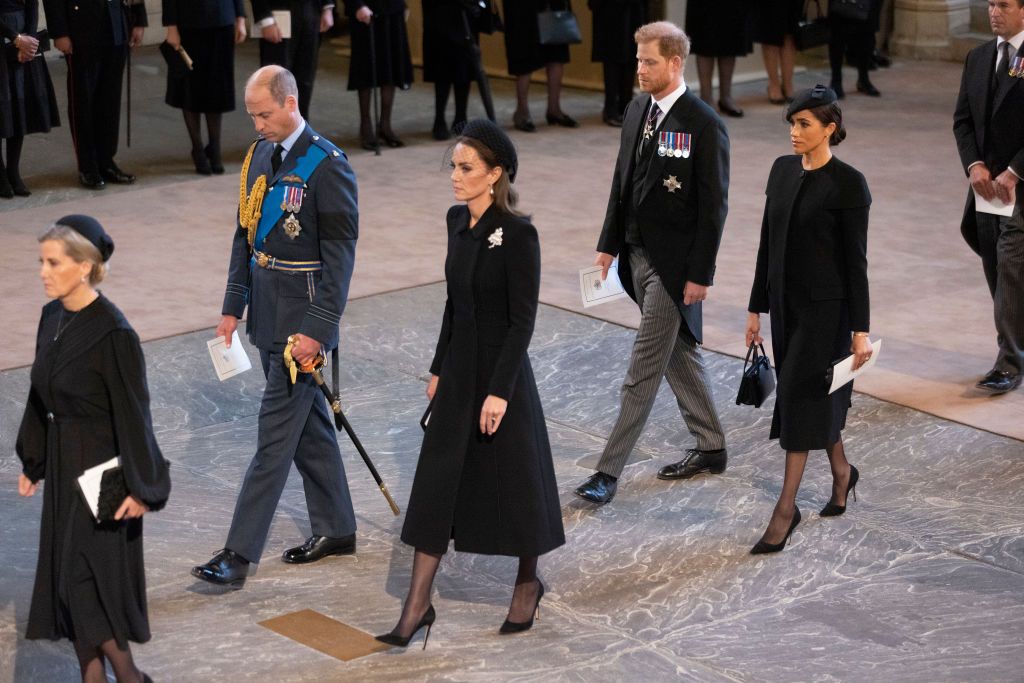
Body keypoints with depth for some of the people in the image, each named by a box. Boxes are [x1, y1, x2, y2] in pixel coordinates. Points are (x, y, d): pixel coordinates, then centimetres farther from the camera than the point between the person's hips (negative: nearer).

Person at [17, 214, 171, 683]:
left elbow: (132, 413, -16)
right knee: (65, 573, 11)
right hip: (63, 465, 8)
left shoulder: (112, 333, -19)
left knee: (88, 575, -4)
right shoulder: (53, 317, 4)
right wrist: (32, 462, 16)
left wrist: (139, 486, -14)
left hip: (101, 468, -8)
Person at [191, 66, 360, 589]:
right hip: (268, 316, 8)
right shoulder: (259, 155, 9)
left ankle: (239, 555, -6)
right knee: (309, 424, 17)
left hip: (302, 319, -8)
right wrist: (233, 306, 11)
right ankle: (336, 529, 29)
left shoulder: (327, 165, -15)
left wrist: (318, 329, -20)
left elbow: (340, 255, -16)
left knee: (275, 433, -6)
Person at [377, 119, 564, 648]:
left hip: (501, 369, -7)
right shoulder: (457, 220, 5)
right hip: (458, 367, 7)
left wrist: (499, 391, -20)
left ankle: (528, 583, 31)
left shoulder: (518, 234, -17)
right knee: (435, 482, 4)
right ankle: (417, 605, 7)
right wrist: (438, 368, 15)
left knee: (513, 479, 9)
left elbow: (523, 320, -17)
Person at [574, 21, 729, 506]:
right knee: (679, 355, 18)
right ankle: (710, 448, 31)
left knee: (644, 367, -5)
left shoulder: (704, 124, -16)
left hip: (674, 263, -8)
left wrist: (700, 274, -16)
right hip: (637, 254, 8)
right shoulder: (637, 111, 7)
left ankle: (609, 471, -2)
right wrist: (608, 245, 11)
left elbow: (713, 205, -15)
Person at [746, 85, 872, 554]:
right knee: (815, 396, 17)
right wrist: (756, 308, 12)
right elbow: (768, 242, 11)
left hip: (825, 306, -7)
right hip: (786, 301, 7)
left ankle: (786, 509, -1)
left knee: (800, 396, -6)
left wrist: (860, 330, -12)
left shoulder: (847, 183, -14)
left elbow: (856, 259, -13)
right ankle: (841, 473, 39)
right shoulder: (782, 169, 6)